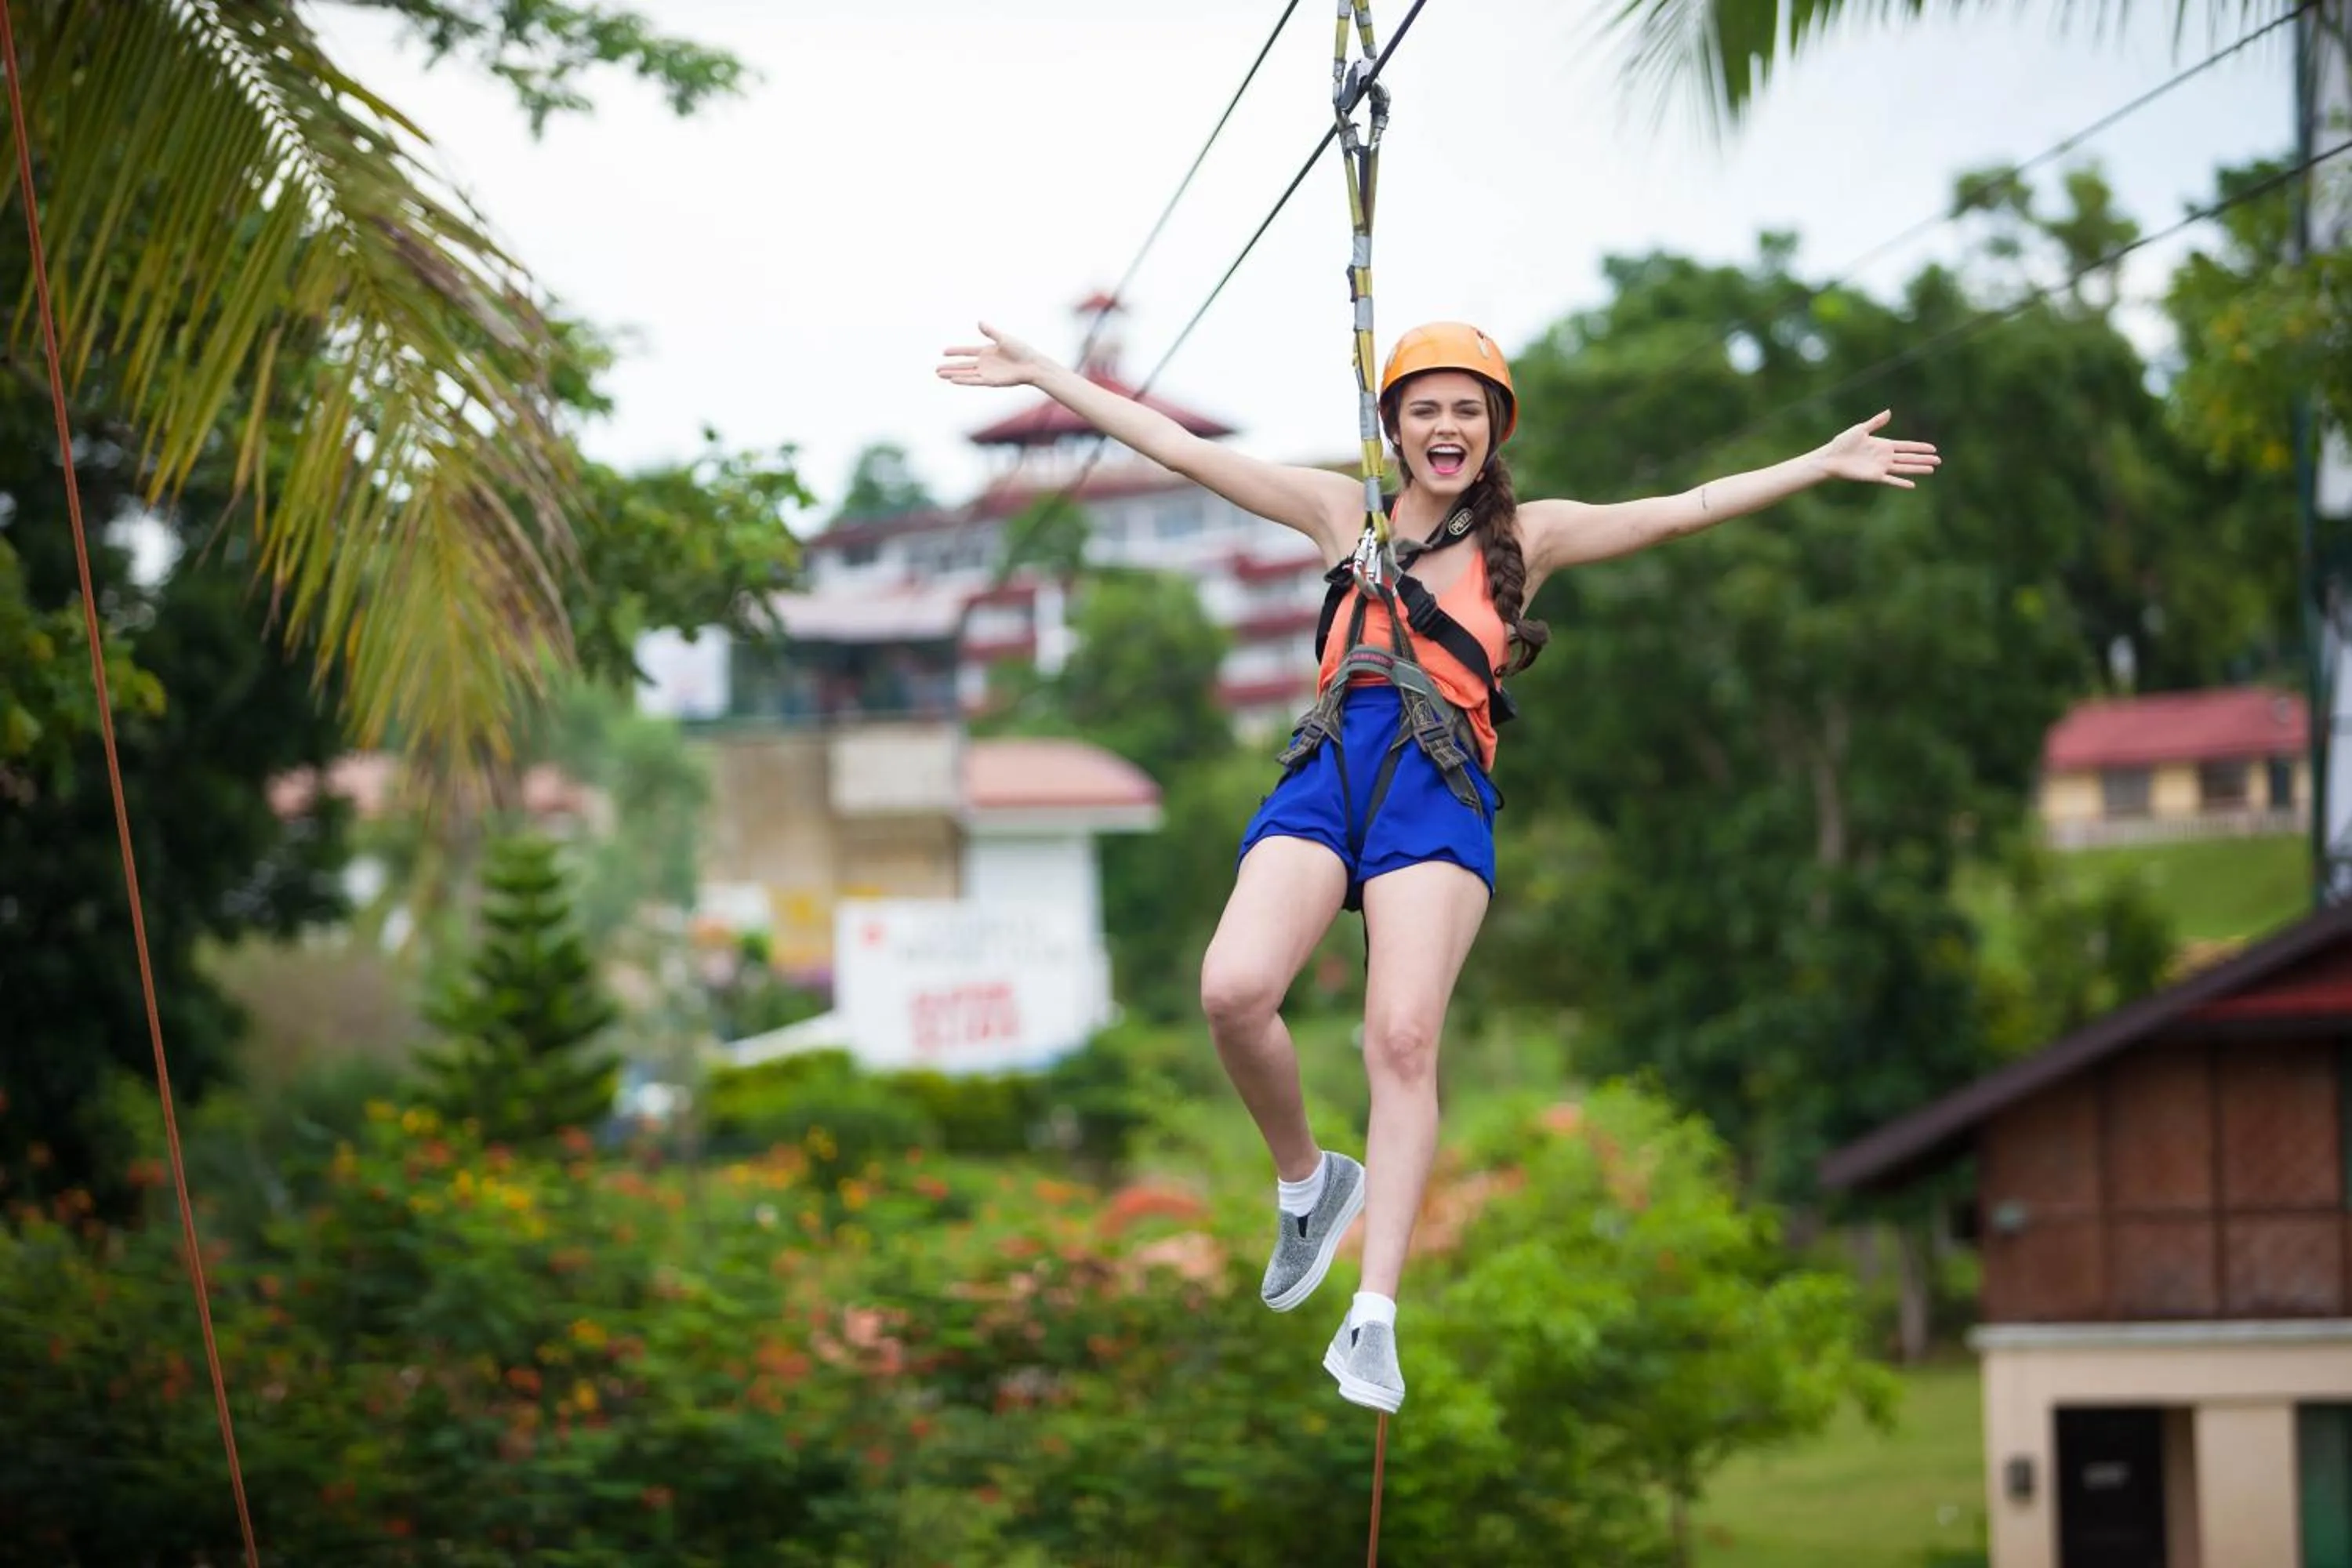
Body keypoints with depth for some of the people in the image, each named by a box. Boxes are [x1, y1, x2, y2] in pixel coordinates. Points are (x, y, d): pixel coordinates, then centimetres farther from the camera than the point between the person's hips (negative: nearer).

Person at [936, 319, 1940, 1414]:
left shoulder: (1525, 536, 17)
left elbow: (1679, 511, 11)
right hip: (1328, 769, 1)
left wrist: (1820, 465, 2)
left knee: (1404, 1038, -17)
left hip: (1440, 787, -1)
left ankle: (1373, 1317, -17)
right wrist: (1042, 375, 18)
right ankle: (1304, 1181, 6)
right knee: (1232, 991, -22)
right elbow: (1182, 450, 20)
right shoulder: (1343, 511, 20)